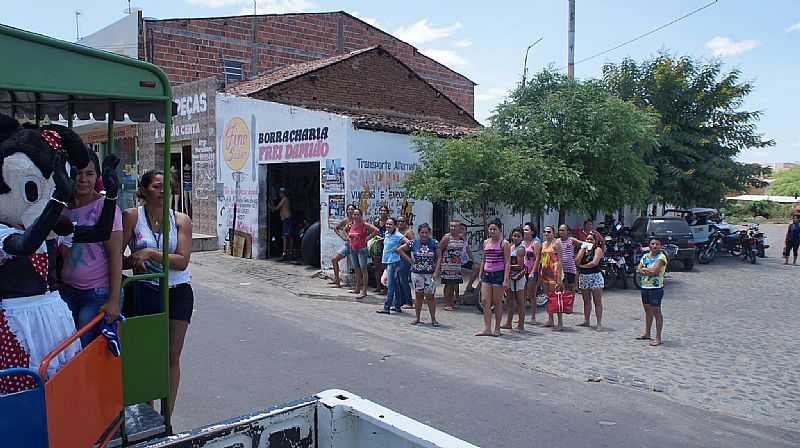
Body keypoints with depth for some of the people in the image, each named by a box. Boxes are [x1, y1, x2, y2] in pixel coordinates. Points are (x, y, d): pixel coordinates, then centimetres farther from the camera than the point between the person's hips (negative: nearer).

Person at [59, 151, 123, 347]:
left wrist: (114, 300, -16)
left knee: (85, 350, -3)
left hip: (97, 294, -5)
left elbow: (116, 255, -12)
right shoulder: (63, 208, 8)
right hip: (67, 292, 5)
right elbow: (60, 253, 18)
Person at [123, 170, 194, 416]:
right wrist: (133, 262, -21)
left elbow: (182, 261, -11)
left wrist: (150, 253, -19)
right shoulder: (132, 216, -5)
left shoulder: (181, 220, -2)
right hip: (146, 292, -1)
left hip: (178, 293, 1)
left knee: (172, 356, 7)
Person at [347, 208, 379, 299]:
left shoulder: (364, 225, -10)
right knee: (356, 269, 13)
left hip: (362, 249, -7)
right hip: (352, 249, 7)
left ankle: (364, 291, -7)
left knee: (363, 269, -6)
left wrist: (368, 238, -12)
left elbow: (376, 230, -16)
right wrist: (349, 238, 16)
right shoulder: (350, 225, 8)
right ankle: (357, 289, 23)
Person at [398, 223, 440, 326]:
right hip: (416, 273, 1)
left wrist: (436, 268, -7)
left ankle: (433, 319, 8)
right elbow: (400, 249, 8)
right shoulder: (413, 243, -1)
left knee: (430, 296, 0)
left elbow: (438, 257, 4)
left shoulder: (434, 243, 0)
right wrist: (409, 260, 2)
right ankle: (417, 318, 18)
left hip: (430, 274, -1)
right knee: (418, 295, 9)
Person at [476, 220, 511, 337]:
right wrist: (480, 275, 15)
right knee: (485, 301, -3)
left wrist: (505, 280, -15)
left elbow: (507, 263, -9)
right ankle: (487, 328, 0)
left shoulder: (504, 243, -5)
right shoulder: (486, 242, 12)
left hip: (499, 274, -5)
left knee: (497, 302, 3)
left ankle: (497, 329, 14)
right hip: (487, 274, 5)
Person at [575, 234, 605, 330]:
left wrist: (582, 266, -3)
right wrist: (583, 249, -4)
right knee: (586, 301, 12)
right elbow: (577, 261, 0)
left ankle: (599, 323, -5)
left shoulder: (598, 249, -2)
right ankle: (586, 321, 19)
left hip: (595, 276, -6)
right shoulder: (583, 249, 14)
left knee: (597, 302, -5)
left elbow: (594, 262, -16)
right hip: (583, 277, 6)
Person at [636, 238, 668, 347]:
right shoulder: (645, 256, 12)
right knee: (647, 310, 17)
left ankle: (658, 338, -1)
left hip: (656, 288, -7)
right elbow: (638, 269, 4)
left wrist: (644, 269, -4)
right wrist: (648, 271, -13)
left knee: (656, 311, -5)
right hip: (644, 286, 7)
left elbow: (654, 271, -19)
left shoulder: (661, 257, -9)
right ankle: (647, 333, 29)